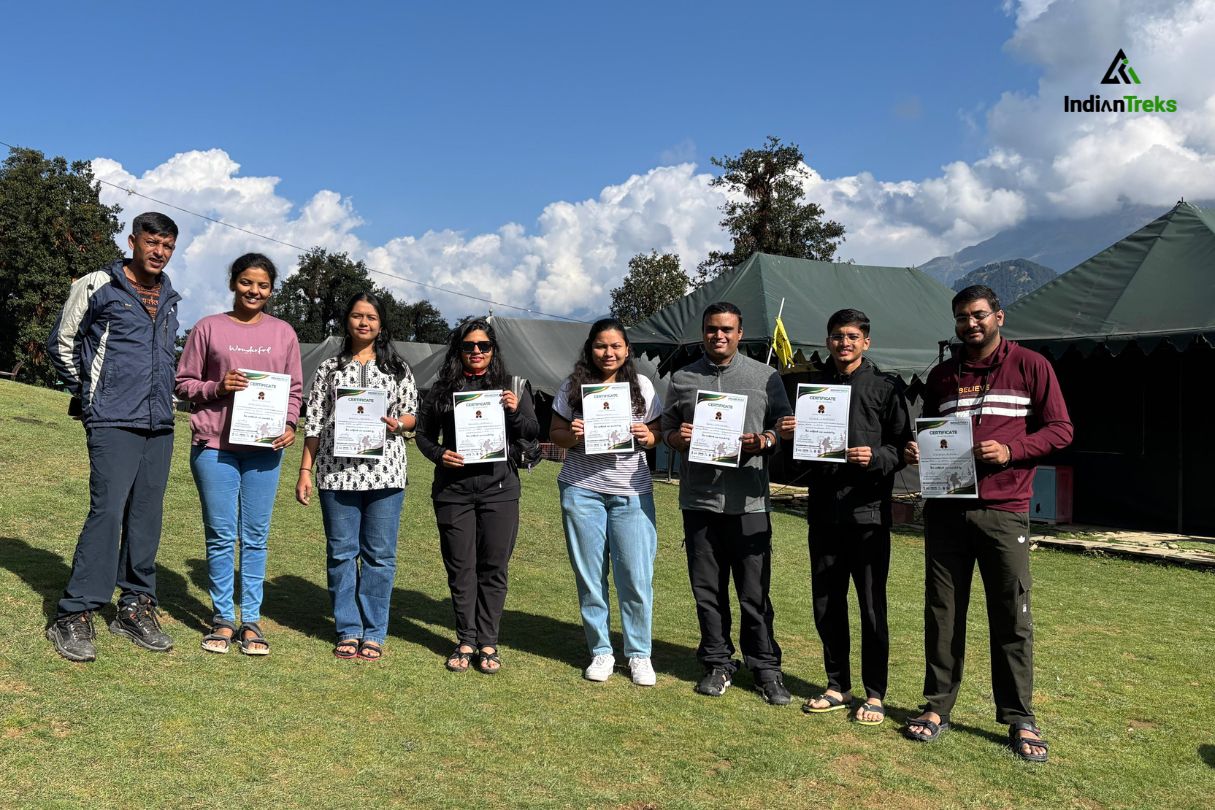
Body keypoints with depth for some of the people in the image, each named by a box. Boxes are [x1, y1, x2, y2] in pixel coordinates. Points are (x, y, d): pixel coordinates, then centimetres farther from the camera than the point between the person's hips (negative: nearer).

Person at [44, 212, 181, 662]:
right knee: (108, 510, -12)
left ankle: (136, 607, 18)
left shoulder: (170, 298, 14)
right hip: (113, 422, -5)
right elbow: (61, 345, 7)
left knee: (146, 515, 8)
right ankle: (75, 615, -4)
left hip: (160, 425, 6)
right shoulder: (96, 287, -2)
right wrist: (85, 392, 12)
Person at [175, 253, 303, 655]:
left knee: (255, 536, 6)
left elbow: (294, 389, 12)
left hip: (265, 447, 1)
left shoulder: (283, 332, 9)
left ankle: (251, 620, 14)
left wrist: (289, 425, -5)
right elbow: (184, 383, 7)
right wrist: (217, 387, -12)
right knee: (220, 535, 4)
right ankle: (223, 619, 16)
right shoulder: (208, 328, 4)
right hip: (215, 445, -1)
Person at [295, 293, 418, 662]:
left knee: (379, 553, 1)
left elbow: (412, 413, 12)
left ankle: (374, 633, 11)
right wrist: (305, 470, 3)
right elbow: (314, 422, 9)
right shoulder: (329, 368, 11)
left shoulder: (398, 368, 11)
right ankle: (348, 631, 15)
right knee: (341, 551, 4)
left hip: (384, 471, 0)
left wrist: (399, 424, -11)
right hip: (337, 471, 1)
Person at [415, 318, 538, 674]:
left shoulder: (511, 385, 7)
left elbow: (533, 432, 5)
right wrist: (438, 454, -9)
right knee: (460, 567, 7)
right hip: (452, 489, 1)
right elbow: (424, 431, 10)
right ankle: (465, 641, 19)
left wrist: (515, 412, -14)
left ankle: (488, 643, 14)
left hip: (499, 488, 0)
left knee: (493, 567, 4)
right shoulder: (443, 388, 6)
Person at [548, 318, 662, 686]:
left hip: (632, 491, 0)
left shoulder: (642, 386, 5)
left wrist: (646, 436, -13)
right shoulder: (573, 386, 3)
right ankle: (601, 651, 21)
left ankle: (639, 654, 15)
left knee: (636, 576, -1)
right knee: (589, 576, 7)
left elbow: (656, 433, 9)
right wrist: (572, 436, -15)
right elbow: (555, 432, 6)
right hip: (582, 490, 0)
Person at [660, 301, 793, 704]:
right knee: (707, 590, 10)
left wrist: (764, 441, -13)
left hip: (748, 501, -2)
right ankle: (718, 664, 24)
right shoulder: (682, 379, 11)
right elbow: (666, 429, 16)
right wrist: (678, 438, -6)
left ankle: (765, 667, 17)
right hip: (699, 500, 3)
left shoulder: (765, 377, 5)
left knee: (754, 592, 2)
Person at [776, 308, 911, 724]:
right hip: (824, 510, 4)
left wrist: (877, 457, -22)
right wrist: (788, 435, -3)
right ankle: (838, 686, 26)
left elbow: (902, 447, -3)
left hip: (868, 511, -4)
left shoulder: (886, 386, 0)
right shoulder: (814, 384, 11)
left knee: (872, 605, 2)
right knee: (826, 603, 11)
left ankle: (875, 694, 16)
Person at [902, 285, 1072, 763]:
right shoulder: (942, 376, 14)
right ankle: (937, 706, 17)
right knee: (942, 612, 7)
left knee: (1012, 617, 1)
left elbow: (1060, 430, 1)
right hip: (944, 508, 3)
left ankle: (1020, 719, 13)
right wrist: (915, 451, 0)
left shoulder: (1030, 366, 3)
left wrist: (1010, 449, -14)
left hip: (1003, 511, -3)